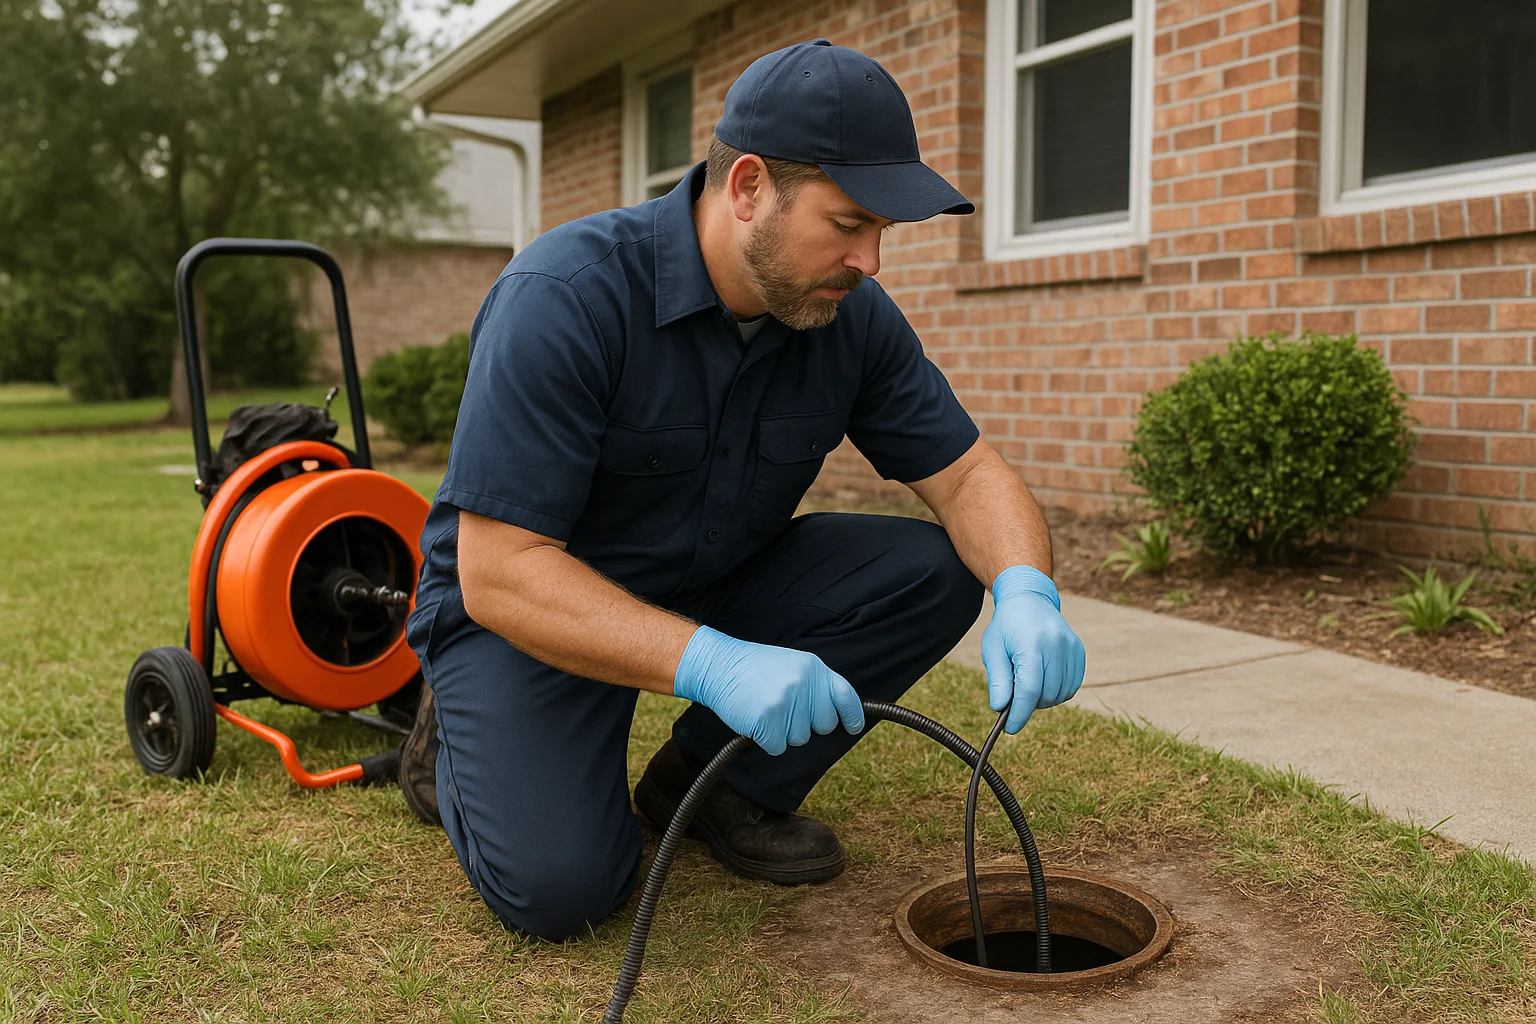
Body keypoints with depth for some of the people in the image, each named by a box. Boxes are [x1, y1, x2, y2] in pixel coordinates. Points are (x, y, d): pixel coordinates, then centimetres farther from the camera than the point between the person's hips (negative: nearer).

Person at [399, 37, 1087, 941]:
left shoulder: (852, 316, -10)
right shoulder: (564, 297, -28)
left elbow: (968, 472, -6)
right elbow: (500, 570, -31)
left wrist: (1027, 593, -29)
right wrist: (713, 665, -43)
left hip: (717, 586, 6)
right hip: (534, 607, -5)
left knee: (933, 571, -14)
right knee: (560, 885, -25)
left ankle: (714, 782, 3)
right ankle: (462, 744, 10)